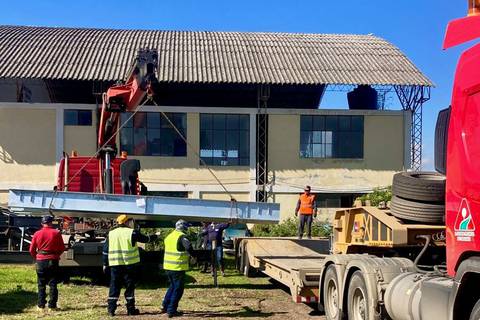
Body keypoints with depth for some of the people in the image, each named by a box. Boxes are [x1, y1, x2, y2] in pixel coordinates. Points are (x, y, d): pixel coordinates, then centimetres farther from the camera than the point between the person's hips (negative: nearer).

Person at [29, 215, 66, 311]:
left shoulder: (37, 234, -1)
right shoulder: (56, 233, -5)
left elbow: (32, 249, 1)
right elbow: (62, 248, -2)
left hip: (41, 261, 1)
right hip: (53, 260, -1)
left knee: (41, 284, 10)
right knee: (53, 284, 5)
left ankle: (41, 305, 10)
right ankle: (52, 305, 5)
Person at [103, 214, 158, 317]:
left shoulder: (111, 234, 8)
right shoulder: (132, 232, -4)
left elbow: (105, 250, 9)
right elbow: (146, 239, 6)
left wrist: (105, 264, 16)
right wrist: (156, 236, 24)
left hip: (115, 265, 3)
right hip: (129, 264, -3)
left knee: (114, 287, 6)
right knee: (129, 286, 6)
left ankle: (111, 309, 4)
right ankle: (131, 309, 10)